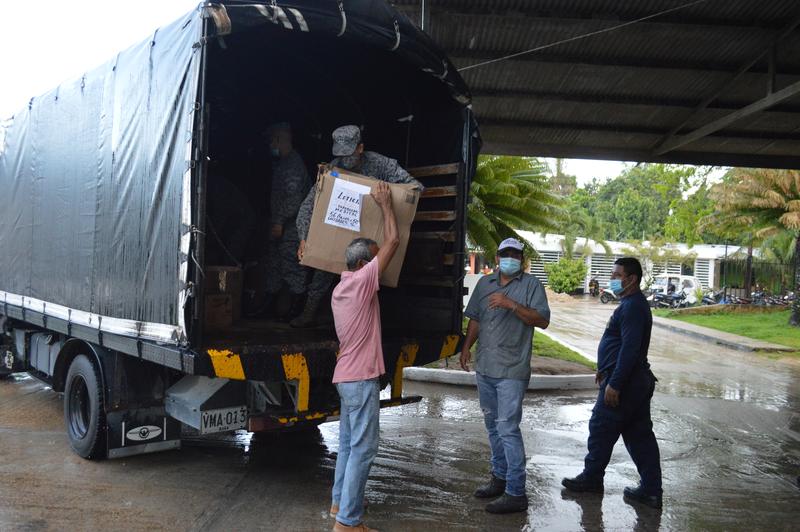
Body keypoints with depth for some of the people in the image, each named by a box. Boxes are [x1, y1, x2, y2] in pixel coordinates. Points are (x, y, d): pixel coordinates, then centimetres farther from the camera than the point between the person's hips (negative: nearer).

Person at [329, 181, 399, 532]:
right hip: (361, 378, -10)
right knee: (362, 448, -5)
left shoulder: (340, 289, 11)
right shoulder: (362, 281, -15)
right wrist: (385, 203, -1)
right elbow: (393, 241, -13)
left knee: (348, 443, 18)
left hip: (346, 376, 10)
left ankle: (340, 502, 29)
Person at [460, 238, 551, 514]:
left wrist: (511, 304, -24)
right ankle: (500, 478, 30)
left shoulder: (531, 284, -4)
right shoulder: (485, 283, 12)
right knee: (493, 426, 16)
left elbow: (543, 320, -15)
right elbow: (475, 319, 17)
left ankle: (516, 493, -3)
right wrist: (466, 347, 5)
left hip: (512, 371, -6)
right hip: (484, 367, 6)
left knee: (507, 429, -9)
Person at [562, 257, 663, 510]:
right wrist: (605, 370, 27)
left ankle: (592, 477, 20)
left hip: (624, 384, -10)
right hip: (638, 381, 10)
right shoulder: (634, 304, 15)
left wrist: (614, 383, -24)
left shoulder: (632, 307, -18)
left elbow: (630, 348, -25)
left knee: (601, 429, 4)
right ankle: (651, 489, 16)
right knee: (640, 435, 11)